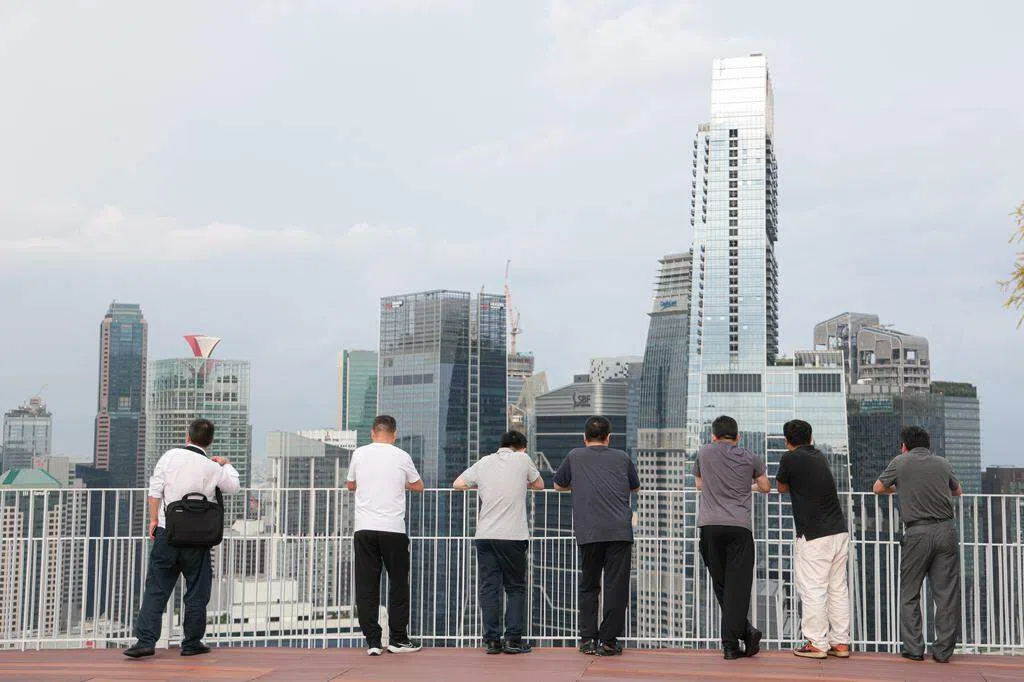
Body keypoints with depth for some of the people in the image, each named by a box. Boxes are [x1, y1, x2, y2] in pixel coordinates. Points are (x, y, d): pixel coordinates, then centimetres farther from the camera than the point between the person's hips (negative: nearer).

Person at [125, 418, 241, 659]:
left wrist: (154, 519, 4)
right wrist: (226, 464, 29)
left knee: (156, 588, 6)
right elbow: (234, 486, 15)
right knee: (197, 591, 11)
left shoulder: (170, 456, -1)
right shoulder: (213, 468, -2)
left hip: (166, 531, 1)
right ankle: (192, 643, 16)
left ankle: (145, 640, 0)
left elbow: (155, 489, -3)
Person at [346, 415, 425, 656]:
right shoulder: (402, 457, 2)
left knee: (366, 586, 4)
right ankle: (398, 640, 14)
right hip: (393, 529, -1)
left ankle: (372, 641, 2)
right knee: (398, 583, 11)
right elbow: (418, 486, 17)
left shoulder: (359, 453, 4)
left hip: (364, 528, 1)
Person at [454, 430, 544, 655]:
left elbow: (458, 484, 13)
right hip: (513, 536, -2)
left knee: (489, 587, 5)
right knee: (515, 587, 8)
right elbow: (539, 485, 18)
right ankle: (513, 639, 3)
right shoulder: (522, 459, 5)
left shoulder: (483, 463, 10)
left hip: (485, 535, 2)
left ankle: (492, 640, 3)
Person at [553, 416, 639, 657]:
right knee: (616, 586, 3)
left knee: (588, 585, 12)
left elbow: (559, 485, 29)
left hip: (589, 532, 0)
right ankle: (608, 641, 2)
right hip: (620, 530, 0)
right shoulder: (622, 458, 16)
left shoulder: (575, 456, 14)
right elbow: (635, 487, 32)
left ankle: (588, 639, 10)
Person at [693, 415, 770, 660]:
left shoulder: (705, 453, 13)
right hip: (739, 525, 0)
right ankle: (729, 643, -12)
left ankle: (745, 630, 1)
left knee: (720, 584, 9)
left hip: (710, 525, 0)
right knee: (737, 585, -3)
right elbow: (765, 487, 24)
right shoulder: (750, 458, 13)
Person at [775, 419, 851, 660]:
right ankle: (841, 642, 15)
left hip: (813, 536, -7)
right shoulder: (819, 457, 13)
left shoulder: (790, 459, -6)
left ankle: (817, 644, 1)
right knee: (838, 588, 11)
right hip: (840, 532, 7)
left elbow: (781, 487, 9)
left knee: (813, 590, -1)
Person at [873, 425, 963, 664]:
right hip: (946, 530, 2)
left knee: (909, 593, 9)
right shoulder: (942, 463, 12)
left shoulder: (901, 462, 4)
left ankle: (913, 649, 8)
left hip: (917, 533, -2)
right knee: (946, 593, 6)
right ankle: (943, 650, 7)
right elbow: (958, 491, 29)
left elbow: (878, 488, 17)